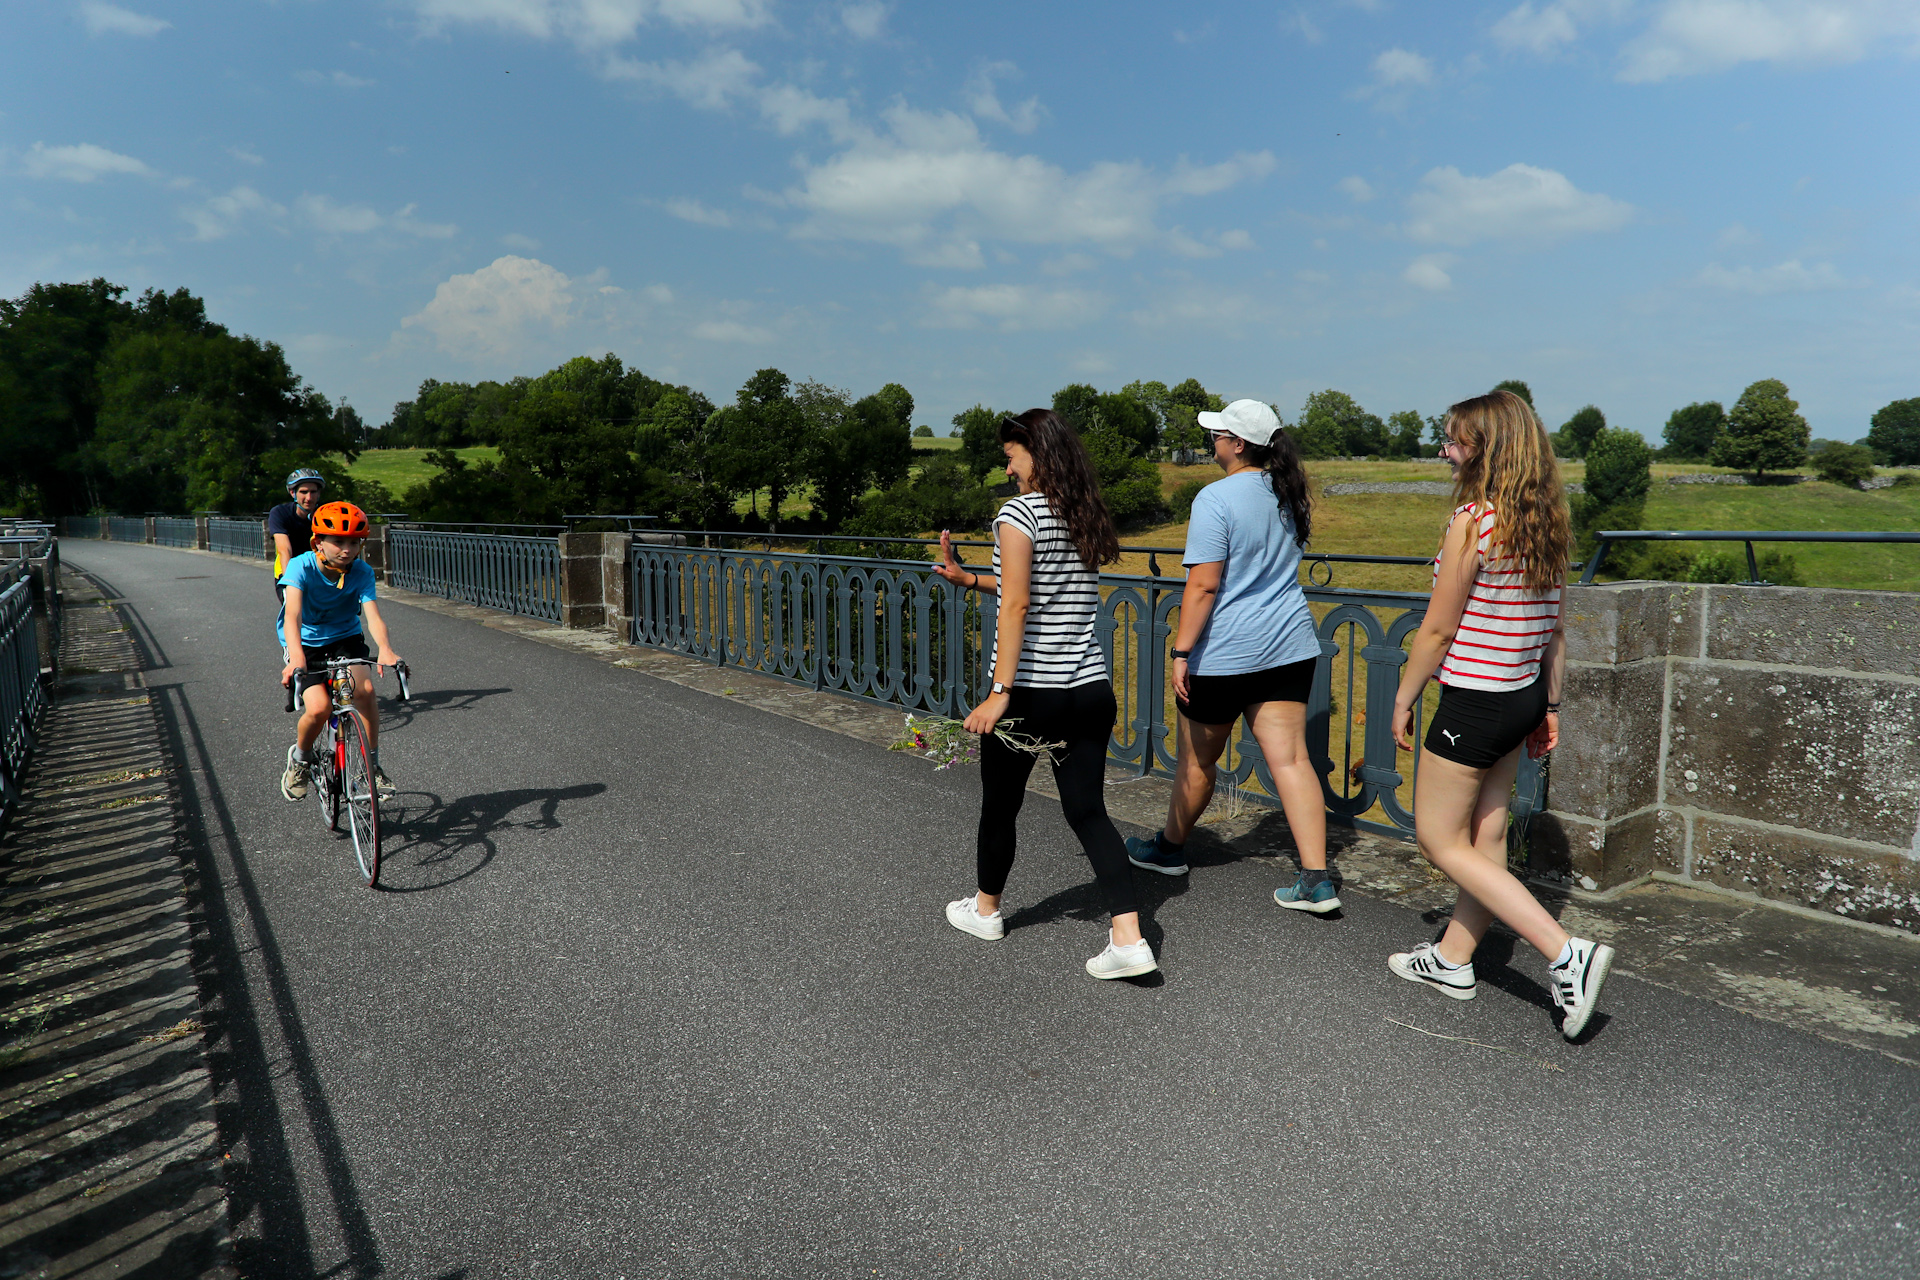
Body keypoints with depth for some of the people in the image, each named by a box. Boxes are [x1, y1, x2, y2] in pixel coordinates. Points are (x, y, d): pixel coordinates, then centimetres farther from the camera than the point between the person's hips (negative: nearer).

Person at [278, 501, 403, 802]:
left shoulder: (362, 572, -14)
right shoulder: (301, 567, -20)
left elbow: (372, 614, -28)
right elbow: (292, 615, -33)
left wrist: (385, 649, -49)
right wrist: (296, 659, -51)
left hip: (345, 639, 2)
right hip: (307, 644, -1)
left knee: (364, 689, -28)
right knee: (318, 708, -23)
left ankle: (373, 765, -9)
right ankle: (300, 757, 11)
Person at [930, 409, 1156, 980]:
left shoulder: (1018, 512, -11)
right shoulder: (1087, 518, 11)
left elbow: (1016, 606, -19)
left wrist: (1001, 691, -21)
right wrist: (968, 578, 23)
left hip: (1031, 692, -6)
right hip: (1091, 690, 6)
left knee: (1000, 804, 15)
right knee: (1087, 809, 9)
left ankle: (985, 910, 35)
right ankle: (1130, 938, 1)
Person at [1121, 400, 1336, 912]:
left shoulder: (1217, 498, -15)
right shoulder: (1286, 494, 9)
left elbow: (1203, 586, -19)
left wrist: (1182, 651, -16)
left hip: (1225, 654, -7)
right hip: (1289, 647, 7)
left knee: (1196, 760, 12)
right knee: (1290, 758, 3)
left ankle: (1170, 848, 32)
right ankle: (1317, 879, -1)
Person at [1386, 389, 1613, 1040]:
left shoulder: (1472, 520, -19)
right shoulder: (1546, 523, 5)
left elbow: (1437, 630, -16)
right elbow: (1553, 628, 11)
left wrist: (1403, 701, -5)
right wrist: (1549, 705, 18)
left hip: (1474, 701, -9)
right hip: (1523, 695, 9)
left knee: (1440, 839, 4)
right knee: (1485, 835, 16)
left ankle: (1567, 952, -2)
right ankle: (1453, 959, 30)